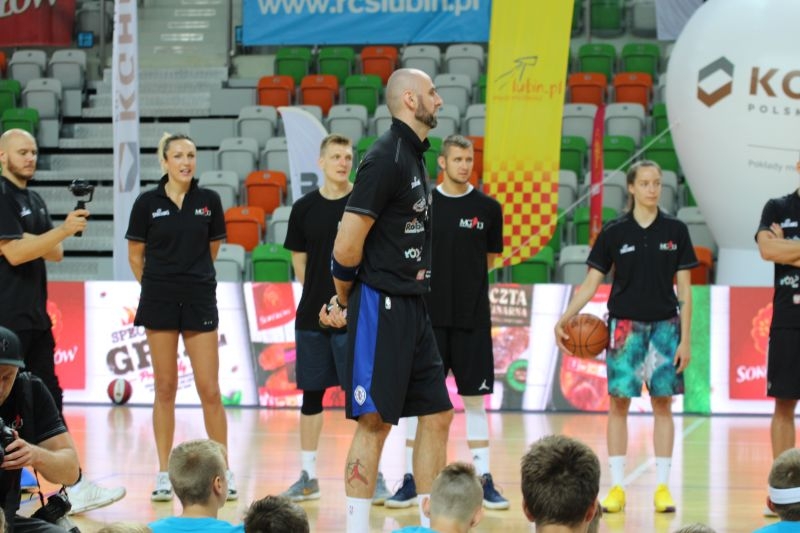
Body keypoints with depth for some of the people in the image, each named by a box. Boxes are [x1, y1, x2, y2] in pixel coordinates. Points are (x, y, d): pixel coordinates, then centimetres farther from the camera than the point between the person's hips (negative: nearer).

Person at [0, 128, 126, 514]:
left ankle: (74, 488, 7)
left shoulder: (34, 200, 16)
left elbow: (55, 254, 13)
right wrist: (63, 230, -20)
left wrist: (34, 240, -7)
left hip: (35, 318, 9)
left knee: (48, 400, 8)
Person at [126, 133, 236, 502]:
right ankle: (164, 475, 9)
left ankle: (224, 471, 5)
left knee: (210, 389, -3)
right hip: (160, 303, 0)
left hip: (200, 300, 0)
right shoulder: (148, 202, -2)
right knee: (165, 388, 3)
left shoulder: (209, 201, 1)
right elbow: (135, 255, 8)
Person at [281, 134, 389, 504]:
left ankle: (375, 477, 3)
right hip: (312, 318, 3)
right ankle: (308, 477, 17)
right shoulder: (304, 208, 6)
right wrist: (319, 297, 6)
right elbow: (300, 263, 12)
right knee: (311, 394, 9)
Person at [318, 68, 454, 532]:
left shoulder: (413, 157, 15)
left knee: (437, 414, 10)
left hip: (413, 307, 9)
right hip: (382, 306, -9)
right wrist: (345, 300, -2)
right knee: (375, 421, -6)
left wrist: (345, 297, 9)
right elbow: (348, 245, -18)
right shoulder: (386, 158, -14)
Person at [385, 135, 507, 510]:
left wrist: (462, 280, 5)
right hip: (428, 315, 0)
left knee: (474, 399, 3)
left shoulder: (487, 208, 2)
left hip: (471, 318, 0)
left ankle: (484, 481, 7)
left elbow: (488, 259, 11)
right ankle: (410, 480, 9)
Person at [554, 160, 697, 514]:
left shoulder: (675, 231, 2)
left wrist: (685, 339, -3)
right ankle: (617, 488, 4)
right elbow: (591, 284, 2)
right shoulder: (614, 232, 0)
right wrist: (564, 319, -11)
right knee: (618, 403, -2)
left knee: (663, 405, 2)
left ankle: (662, 487, 7)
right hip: (625, 325, 0)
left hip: (664, 325, 1)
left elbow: (684, 290, 3)